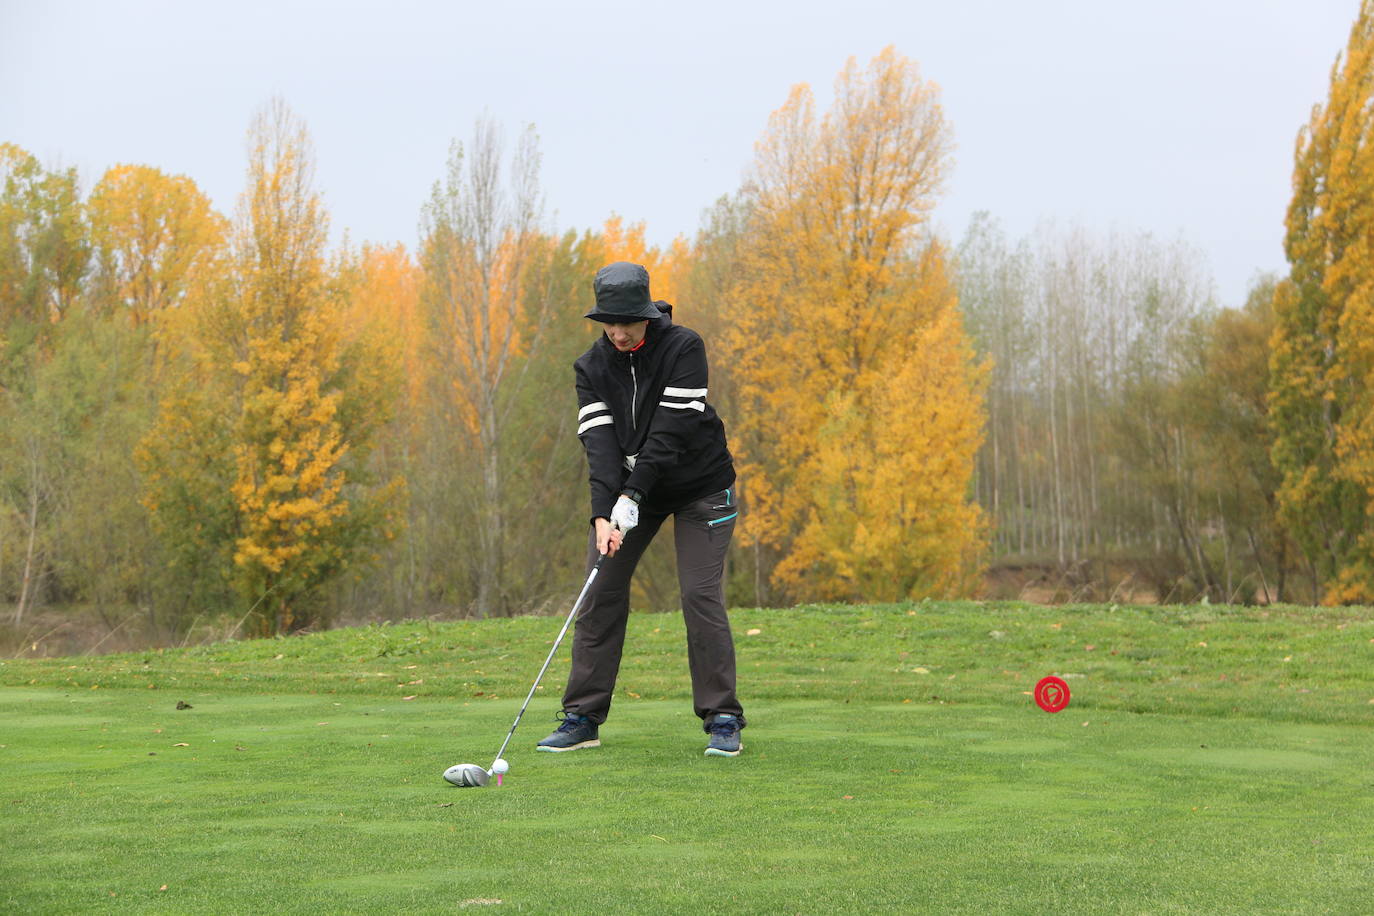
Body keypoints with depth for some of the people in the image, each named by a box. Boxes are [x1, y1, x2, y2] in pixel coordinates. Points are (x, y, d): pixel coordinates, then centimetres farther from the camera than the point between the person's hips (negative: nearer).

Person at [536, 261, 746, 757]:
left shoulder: (684, 347, -19)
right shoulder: (592, 365, -7)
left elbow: (672, 429, -25)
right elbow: (600, 441, -17)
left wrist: (632, 497, -30)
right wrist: (603, 515, -30)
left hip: (698, 485, -4)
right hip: (627, 490, 4)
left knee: (700, 594, -13)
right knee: (602, 590, -4)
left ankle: (723, 720, -5)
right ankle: (583, 718, 3)